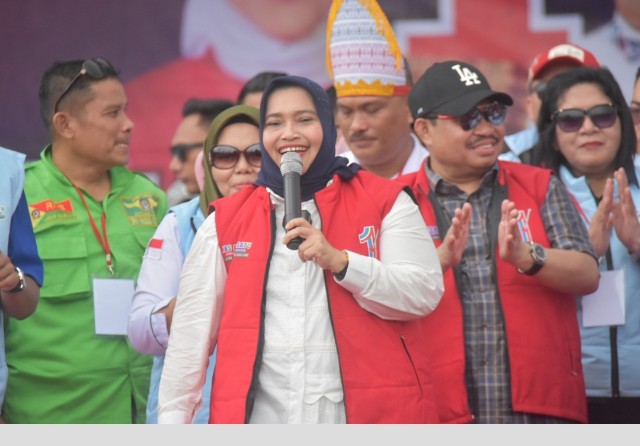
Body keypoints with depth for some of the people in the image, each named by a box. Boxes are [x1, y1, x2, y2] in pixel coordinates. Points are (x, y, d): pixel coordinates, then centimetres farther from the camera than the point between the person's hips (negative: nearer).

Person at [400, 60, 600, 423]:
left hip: (541, 410, 2)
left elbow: (587, 275, 2)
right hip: (441, 416, -2)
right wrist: (439, 260, -24)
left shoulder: (541, 187, 12)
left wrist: (527, 257, -17)